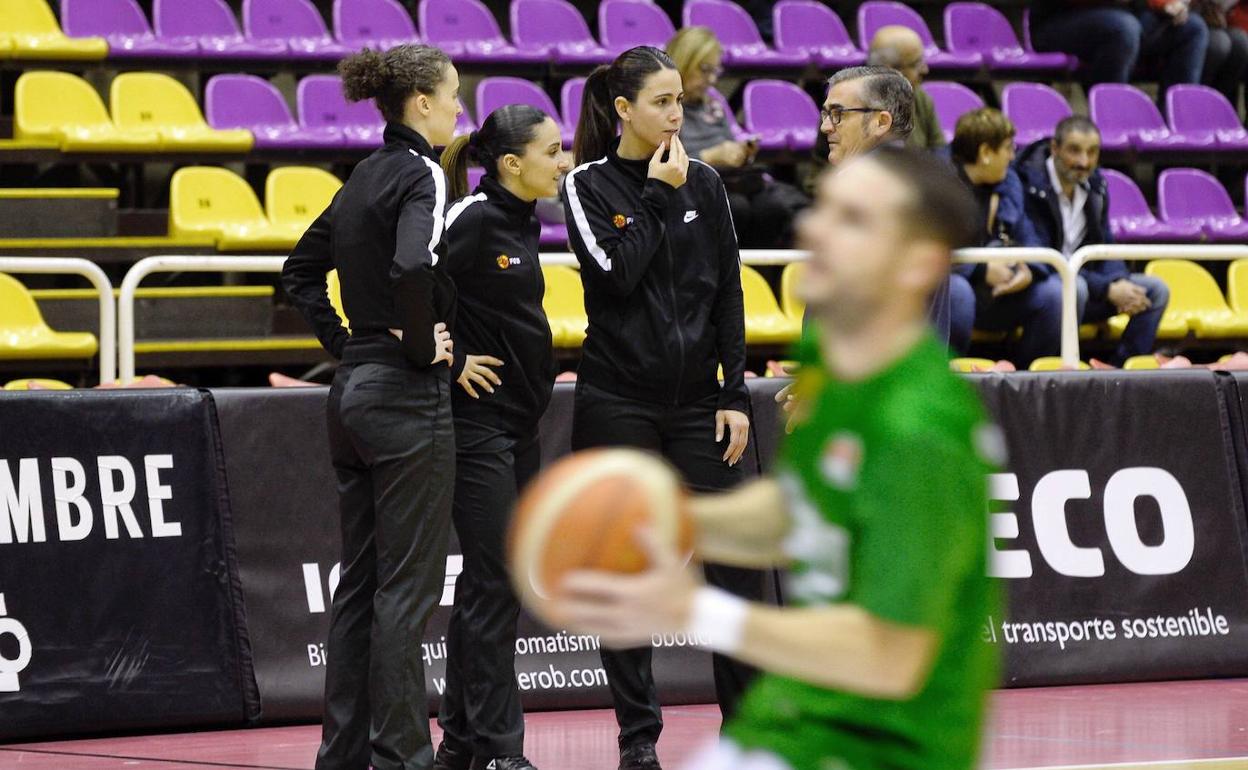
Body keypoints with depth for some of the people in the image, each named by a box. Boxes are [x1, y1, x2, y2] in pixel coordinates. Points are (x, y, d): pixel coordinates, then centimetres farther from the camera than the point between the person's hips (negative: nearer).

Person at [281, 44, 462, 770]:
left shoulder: (366, 177, 13)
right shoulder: (423, 176, -13)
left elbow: (302, 269, 22)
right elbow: (412, 267, -31)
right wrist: (422, 344, -17)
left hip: (355, 386, 9)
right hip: (409, 398, -9)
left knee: (360, 580, 12)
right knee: (408, 585, -3)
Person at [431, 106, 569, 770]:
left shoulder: (521, 222, 11)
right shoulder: (473, 219, -15)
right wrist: (453, 363, -16)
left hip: (519, 422, 9)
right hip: (478, 421, -9)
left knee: (490, 584, 12)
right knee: (493, 583, -7)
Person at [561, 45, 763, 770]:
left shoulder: (703, 182, 7)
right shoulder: (590, 185, -1)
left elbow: (728, 293, 6)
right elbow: (618, 273, -16)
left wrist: (737, 395, 0)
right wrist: (658, 194, -9)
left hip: (696, 399, 2)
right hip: (618, 402, -2)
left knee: (734, 560, -3)